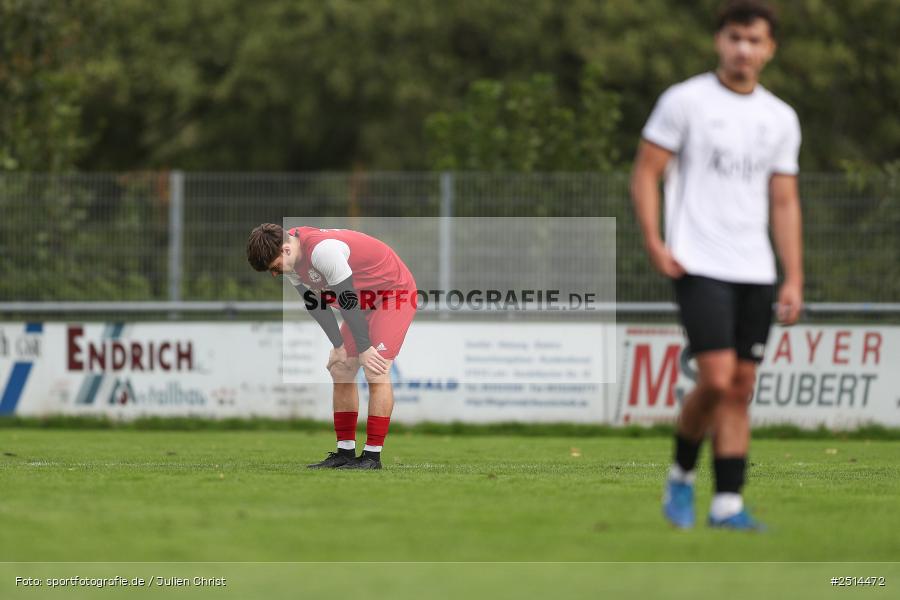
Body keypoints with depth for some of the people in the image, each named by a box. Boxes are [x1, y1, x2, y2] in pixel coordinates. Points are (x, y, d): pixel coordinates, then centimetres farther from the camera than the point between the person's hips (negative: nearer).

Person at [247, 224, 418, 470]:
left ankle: (372, 456, -14)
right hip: (366, 299, 9)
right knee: (340, 371, 4)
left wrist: (363, 349, -20)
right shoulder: (291, 256, -6)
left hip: (395, 292, -9)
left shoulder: (322, 250, -34)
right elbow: (315, 303, 4)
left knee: (376, 372, -17)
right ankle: (345, 452, 8)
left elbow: (349, 301, -28)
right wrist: (339, 346, -1)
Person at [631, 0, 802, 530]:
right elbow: (646, 172, 0)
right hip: (700, 265, -5)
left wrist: (794, 278, 9)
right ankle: (682, 475, 8)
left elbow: (785, 202, 15)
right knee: (716, 380, -15)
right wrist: (654, 243, -11)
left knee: (741, 387, 2)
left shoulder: (781, 119, 12)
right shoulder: (685, 101, -1)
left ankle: (728, 503, 5)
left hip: (756, 273, 5)